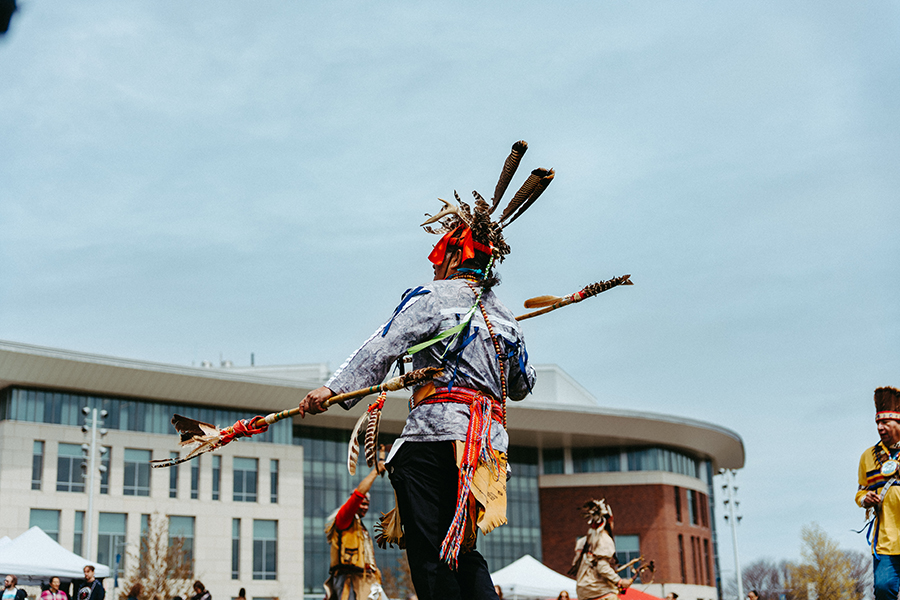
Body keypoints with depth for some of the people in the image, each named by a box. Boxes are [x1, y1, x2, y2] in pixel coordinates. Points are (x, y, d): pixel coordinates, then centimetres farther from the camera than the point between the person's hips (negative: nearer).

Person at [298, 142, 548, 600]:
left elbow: (382, 347, -12)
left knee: (431, 556, -7)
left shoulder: (431, 298, 0)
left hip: (437, 434, -7)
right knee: (461, 553, 14)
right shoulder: (504, 317, 19)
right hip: (491, 441, 7)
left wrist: (334, 389, -15)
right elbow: (523, 385, 28)